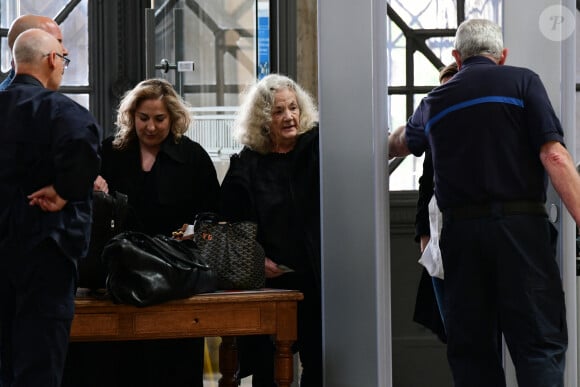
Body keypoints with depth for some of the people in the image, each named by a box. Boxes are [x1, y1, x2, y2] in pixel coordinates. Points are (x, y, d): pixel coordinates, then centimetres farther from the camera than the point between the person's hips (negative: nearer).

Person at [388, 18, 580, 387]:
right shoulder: (522, 81, 3)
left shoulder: (435, 101, 16)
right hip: (520, 226, -4)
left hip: (459, 229, 4)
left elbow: (400, 142, 39)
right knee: (540, 343, -5)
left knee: (472, 349, 8)